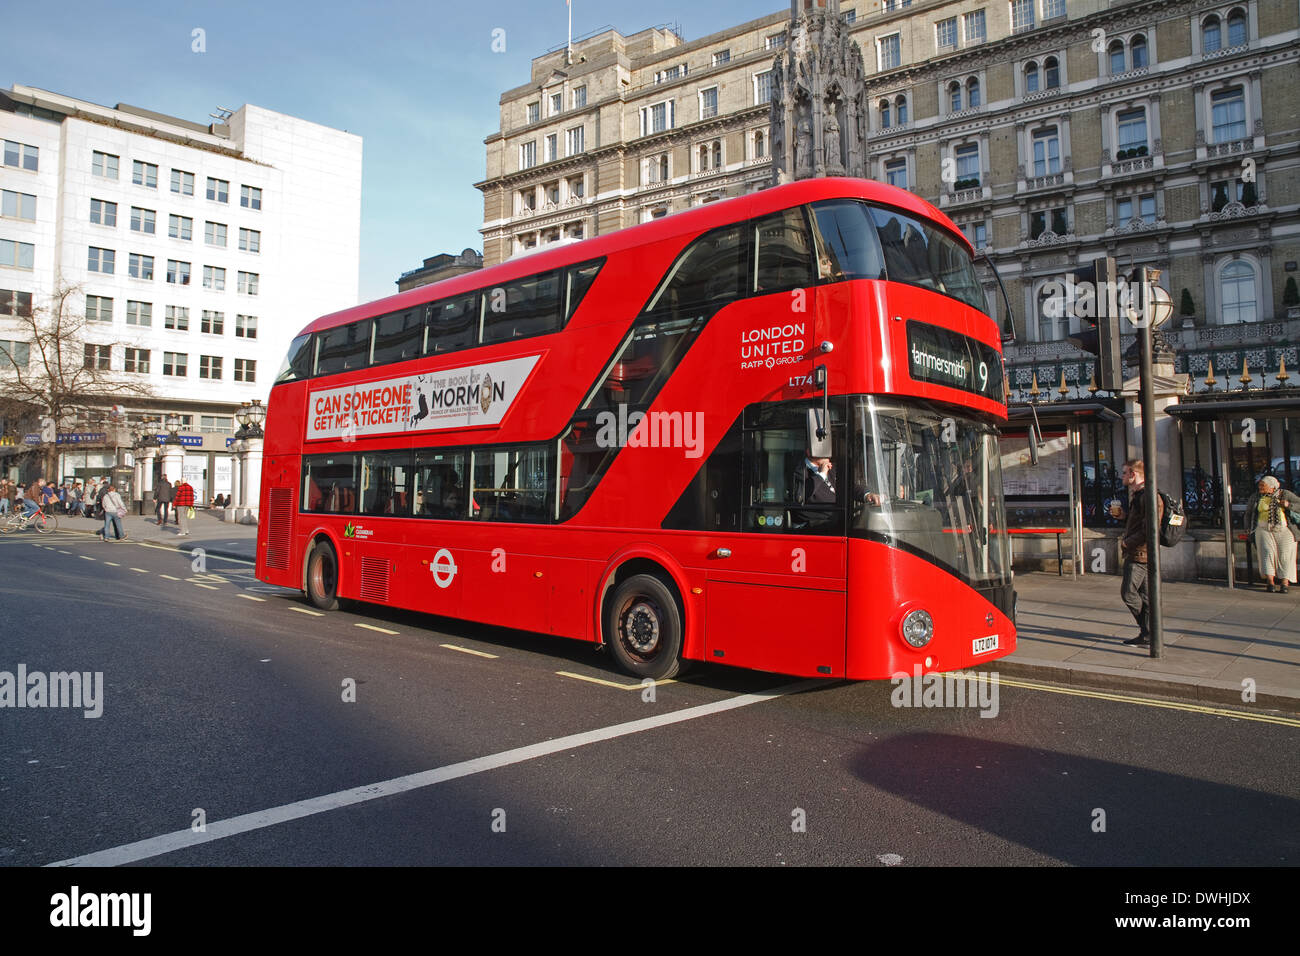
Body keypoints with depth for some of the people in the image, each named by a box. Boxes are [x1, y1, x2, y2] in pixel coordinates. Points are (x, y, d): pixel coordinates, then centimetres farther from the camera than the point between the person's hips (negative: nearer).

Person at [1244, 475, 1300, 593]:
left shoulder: (1284, 494, 8)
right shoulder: (1255, 497, 13)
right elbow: (1248, 513, 23)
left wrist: (1288, 505, -12)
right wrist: (1248, 528, 16)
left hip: (1283, 530, -1)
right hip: (1264, 529, 1)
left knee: (1285, 554, -13)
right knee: (1267, 551, -18)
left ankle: (1284, 583, -14)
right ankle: (1270, 582, -22)